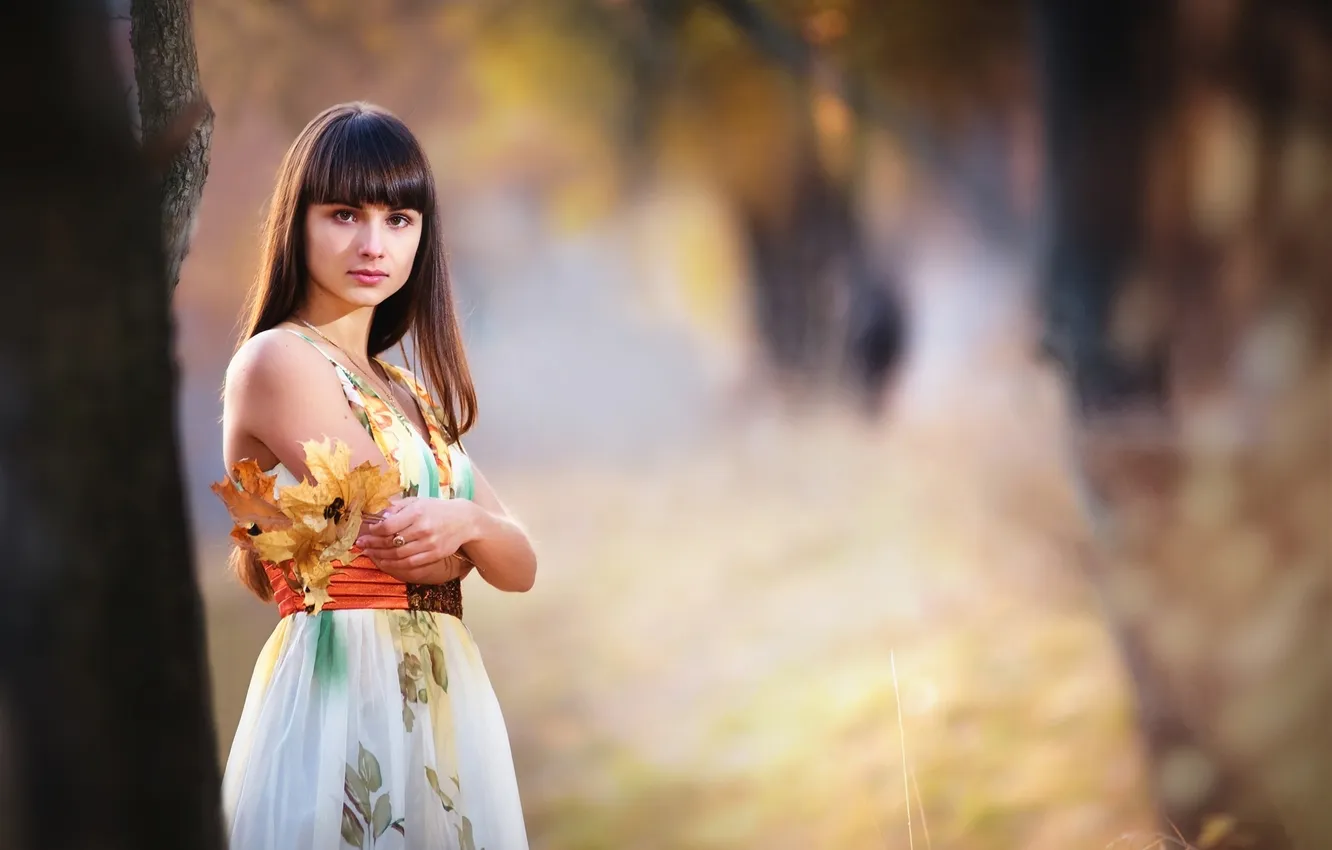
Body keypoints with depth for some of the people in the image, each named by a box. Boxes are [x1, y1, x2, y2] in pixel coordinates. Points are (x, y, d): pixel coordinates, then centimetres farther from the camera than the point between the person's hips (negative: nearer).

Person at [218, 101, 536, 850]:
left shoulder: (412, 395, 18)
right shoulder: (276, 360, -6)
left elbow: (521, 564, 7)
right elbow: (391, 540, -14)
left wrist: (463, 522, -14)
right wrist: (466, 534, 6)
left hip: (448, 701, 7)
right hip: (344, 694, -7)